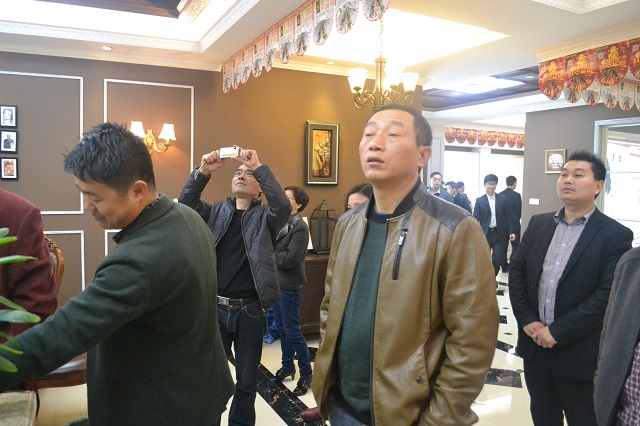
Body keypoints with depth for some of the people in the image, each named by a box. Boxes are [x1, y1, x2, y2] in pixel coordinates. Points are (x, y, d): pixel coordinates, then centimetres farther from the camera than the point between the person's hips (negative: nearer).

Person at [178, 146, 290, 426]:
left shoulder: (264, 217, 2)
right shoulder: (216, 212, 9)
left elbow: (283, 206, -19)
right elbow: (185, 205, -6)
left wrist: (259, 167, -23)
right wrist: (203, 172, -20)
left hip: (251, 311, -1)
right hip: (215, 308, 2)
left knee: (247, 381, 14)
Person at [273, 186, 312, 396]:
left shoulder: (300, 227, -16)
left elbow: (290, 259, -24)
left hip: (289, 286, -8)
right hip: (276, 282, 8)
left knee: (292, 331, 1)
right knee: (282, 328, 18)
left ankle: (306, 373, 16)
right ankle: (287, 366, 34)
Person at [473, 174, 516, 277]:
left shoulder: (503, 199, 5)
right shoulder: (479, 200, 2)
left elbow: (508, 217, 4)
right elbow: (475, 219, -2)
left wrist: (511, 232, -4)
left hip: (500, 234, 1)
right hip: (485, 234, 0)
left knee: (498, 259, -3)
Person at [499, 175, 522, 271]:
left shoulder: (500, 195, -1)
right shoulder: (516, 195, -13)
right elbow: (519, 212, -10)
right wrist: (516, 219, 10)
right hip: (514, 224, -4)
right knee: (515, 246, 6)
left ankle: (504, 267, 17)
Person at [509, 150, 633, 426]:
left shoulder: (616, 235, -9)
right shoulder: (538, 224, 5)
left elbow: (608, 295, -16)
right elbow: (516, 272, 4)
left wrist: (558, 331, -18)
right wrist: (527, 321, -7)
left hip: (580, 352, -4)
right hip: (534, 343, 4)